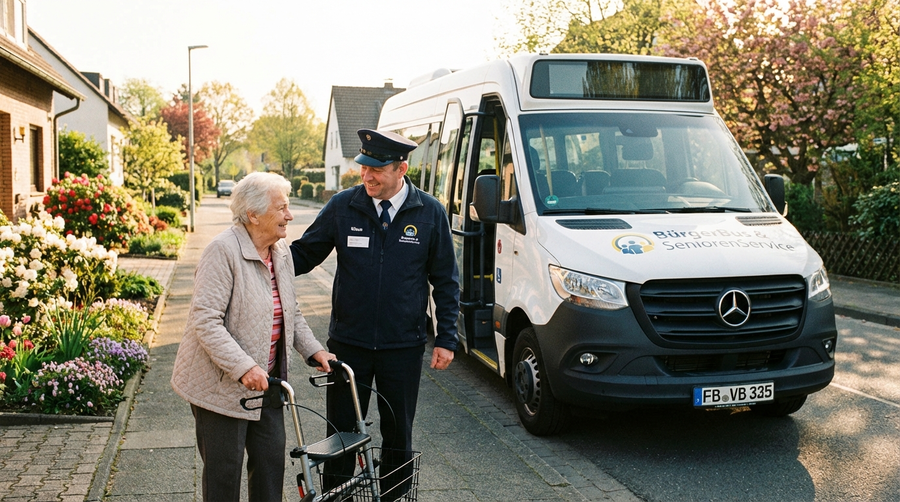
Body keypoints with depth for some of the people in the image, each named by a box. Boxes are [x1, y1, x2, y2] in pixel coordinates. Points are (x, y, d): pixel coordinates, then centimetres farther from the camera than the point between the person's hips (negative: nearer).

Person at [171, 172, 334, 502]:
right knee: (224, 474, 5)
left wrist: (313, 351, 3)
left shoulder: (281, 252, 6)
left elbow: (291, 313, 17)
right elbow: (205, 320, -25)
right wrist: (244, 367, -32)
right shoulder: (223, 251, -18)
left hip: (266, 383, 7)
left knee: (271, 463, 11)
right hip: (222, 385, -7)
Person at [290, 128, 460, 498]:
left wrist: (446, 338, -1)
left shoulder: (430, 213, -4)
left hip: (403, 346, 0)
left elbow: (445, 281, 2)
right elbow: (303, 253, 4)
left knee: (398, 436, 14)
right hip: (348, 343, 0)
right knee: (341, 434, 9)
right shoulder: (342, 207, -4)